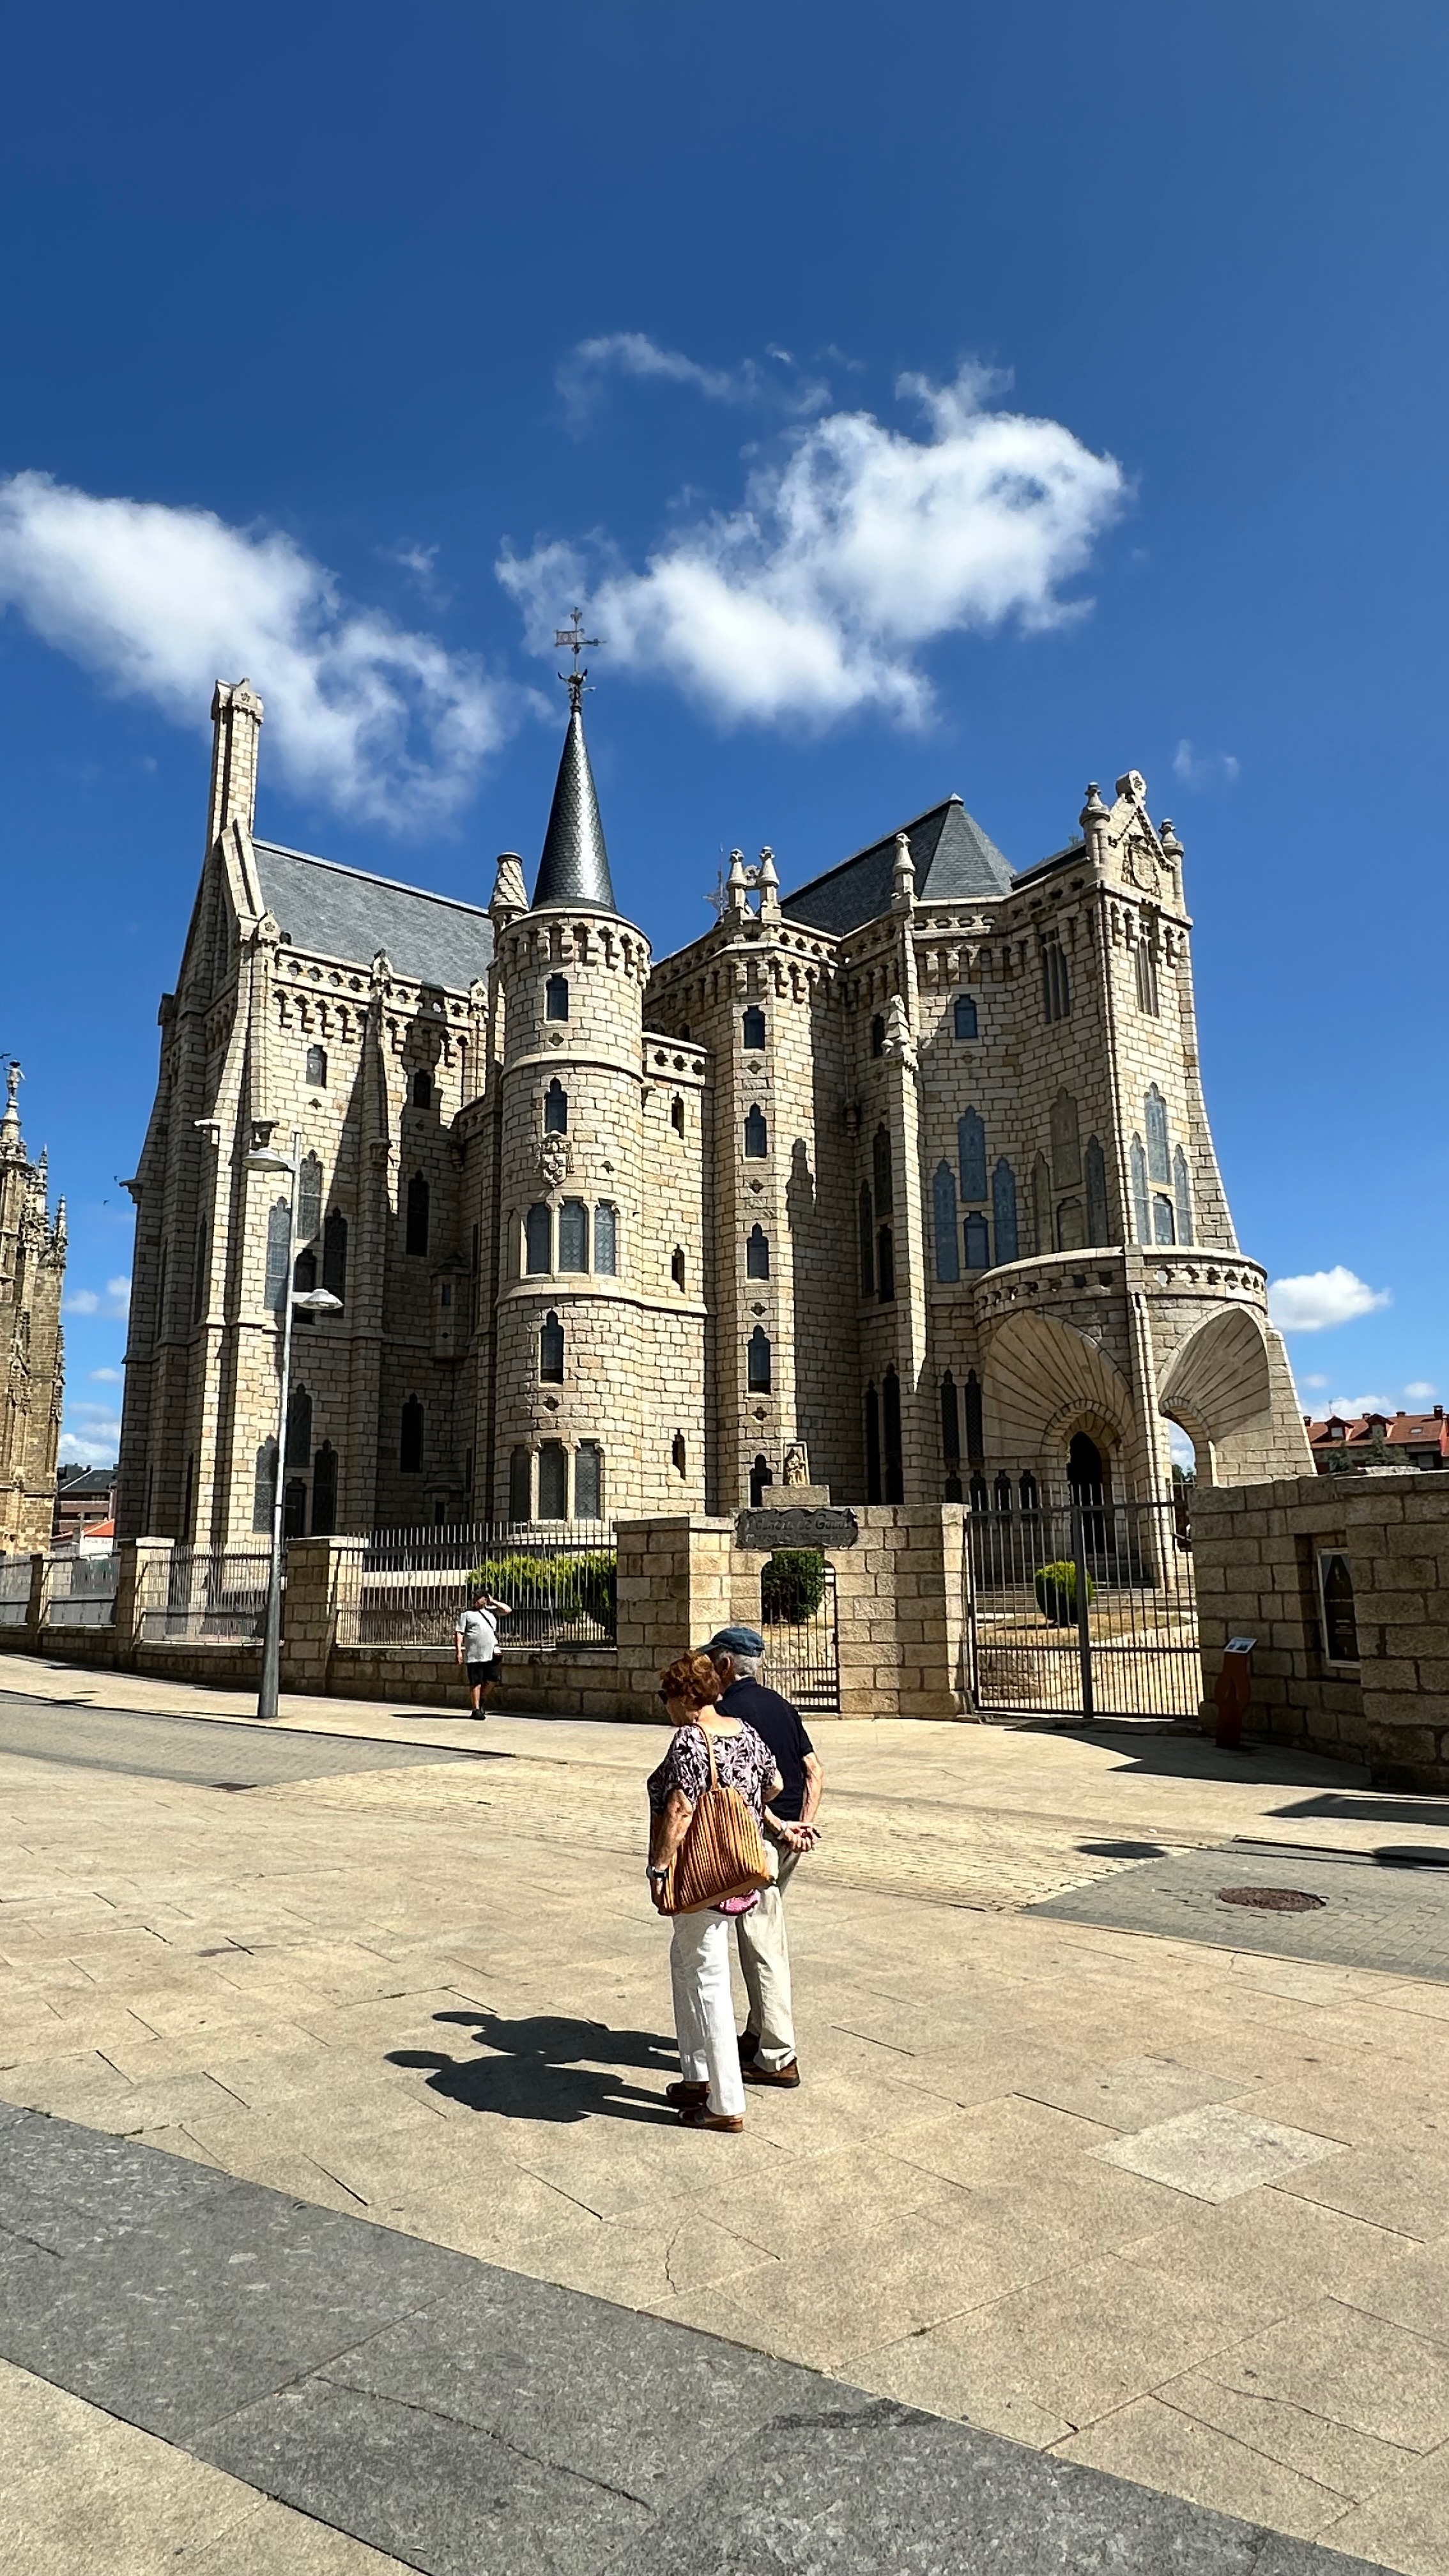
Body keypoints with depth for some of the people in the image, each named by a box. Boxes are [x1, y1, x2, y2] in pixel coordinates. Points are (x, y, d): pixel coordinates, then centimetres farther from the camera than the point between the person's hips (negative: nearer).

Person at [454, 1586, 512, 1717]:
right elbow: (459, 1633, -2)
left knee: (492, 1679, 3)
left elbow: (508, 1610, 12)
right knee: (476, 1682, 0)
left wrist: (493, 1602, 9)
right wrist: (458, 1650, -11)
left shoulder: (491, 1611, 16)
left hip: (491, 1654, 4)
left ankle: (480, 1699, 27)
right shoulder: (466, 1614, 3)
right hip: (474, 1655, -4)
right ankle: (476, 1709, 9)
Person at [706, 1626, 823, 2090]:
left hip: (758, 1837, -8)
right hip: (792, 1838, 8)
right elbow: (815, 1771, 8)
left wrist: (779, 1827, -15)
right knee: (770, 1934, 20)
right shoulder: (780, 1705, 11)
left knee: (761, 1943, 0)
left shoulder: (726, 1711, -13)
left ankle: (778, 2057, 7)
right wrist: (805, 1824, 0)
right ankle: (759, 2033, 31)